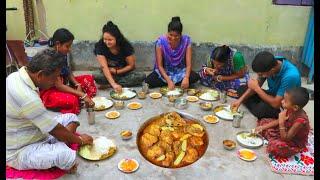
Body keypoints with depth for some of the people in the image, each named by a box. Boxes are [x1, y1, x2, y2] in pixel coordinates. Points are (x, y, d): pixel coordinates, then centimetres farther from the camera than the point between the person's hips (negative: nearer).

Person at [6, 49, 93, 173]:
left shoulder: (18, 76, -3)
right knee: (67, 156, -34)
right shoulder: (27, 96, -33)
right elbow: (55, 130, -22)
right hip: (19, 151, -10)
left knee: (71, 118, 10)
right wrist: (80, 140, -5)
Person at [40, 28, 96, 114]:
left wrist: (77, 85, -11)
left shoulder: (63, 54, -2)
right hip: (48, 91, -9)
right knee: (72, 100, -36)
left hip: (64, 85, 9)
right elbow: (59, 85, -28)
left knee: (88, 78, 6)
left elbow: (68, 71, 8)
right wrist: (81, 94, -30)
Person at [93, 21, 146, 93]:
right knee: (96, 75, -33)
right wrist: (113, 84, -40)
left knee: (141, 76, -26)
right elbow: (104, 67, -28)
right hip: (108, 73, 0)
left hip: (124, 72, 1)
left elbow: (131, 65, -11)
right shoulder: (100, 46, -20)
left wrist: (116, 71, -20)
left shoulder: (126, 46, -19)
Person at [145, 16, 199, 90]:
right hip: (164, 71, 0)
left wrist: (186, 77, -36)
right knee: (148, 81, -28)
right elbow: (159, 65, -16)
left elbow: (188, 64, -16)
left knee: (195, 77, -28)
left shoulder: (186, 40, -17)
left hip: (180, 71, 1)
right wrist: (168, 81, -30)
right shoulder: (161, 41, -20)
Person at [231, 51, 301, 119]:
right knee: (242, 89, 1)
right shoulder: (270, 64, -17)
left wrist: (257, 88, -26)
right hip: (273, 95, 7)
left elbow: (276, 104, -32)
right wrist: (240, 100, -12)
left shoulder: (290, 76, -37)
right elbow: (258, 84, -3)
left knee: (261, 109, -35)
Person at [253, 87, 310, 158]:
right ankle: (274, 141, -6)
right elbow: (278, 121, 2)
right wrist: (263, 127, -7)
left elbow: (285, 138, -32)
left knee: (274, 146, -38)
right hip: (286, 131, 8)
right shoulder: (290, 110, -15)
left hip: (295, 143, -8)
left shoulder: (300, 120, -36)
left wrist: (281, 122, -38)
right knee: (263, 122, 6)